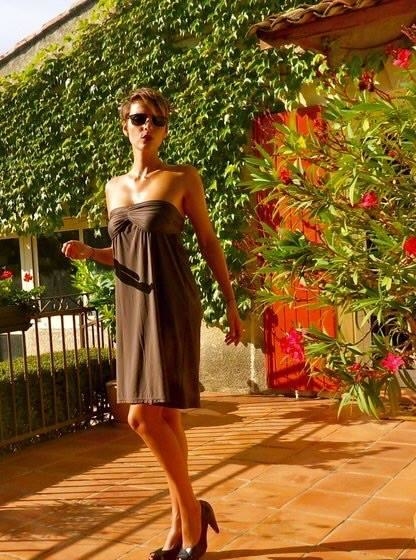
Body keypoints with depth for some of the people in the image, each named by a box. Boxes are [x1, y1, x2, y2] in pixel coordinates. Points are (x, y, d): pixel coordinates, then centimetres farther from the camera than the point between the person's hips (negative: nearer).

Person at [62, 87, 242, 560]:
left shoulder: (183, 178, -1)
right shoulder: (113, 187, 15)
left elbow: (209, 243, 2)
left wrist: (231, 304, 2)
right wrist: (87, 252, 1)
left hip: (171, 305, -6)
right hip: (131, 307, 6)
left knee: (145, 415, -12)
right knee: (164, 417, 9)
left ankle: (190, 517, 7)